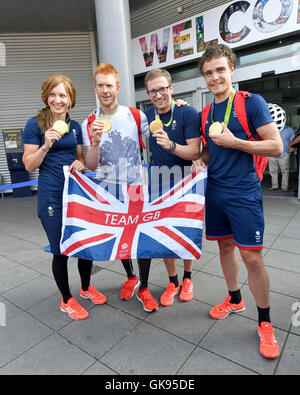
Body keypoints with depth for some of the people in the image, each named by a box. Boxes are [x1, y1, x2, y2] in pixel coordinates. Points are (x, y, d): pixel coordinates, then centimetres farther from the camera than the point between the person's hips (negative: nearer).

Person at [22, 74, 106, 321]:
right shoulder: (35, 124, -3)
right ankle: (67, 300, 29)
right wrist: (46, 145, -19)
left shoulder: (75, 126, 11)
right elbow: (29, 165, -4)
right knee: (61, 251, 6)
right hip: (52, 197, -4)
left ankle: (86, 288, 38)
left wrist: (80, 164, -3)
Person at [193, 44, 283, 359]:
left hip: (243, 193, -6)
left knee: (252, 259, -3)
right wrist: (202, 160, 0)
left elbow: (276, 146, -10)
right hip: (214, 191, 6)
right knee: (225, 246, 16)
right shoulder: (206, 113, 12)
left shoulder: (252, 102, -6)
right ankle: (234, 300, 38)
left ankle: (265, 323, 20)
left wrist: (234, 142, -18)